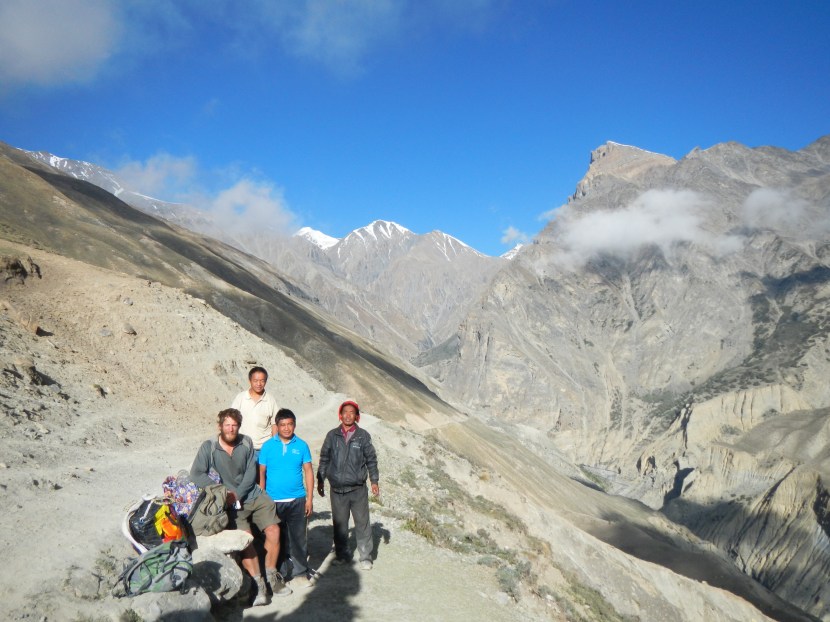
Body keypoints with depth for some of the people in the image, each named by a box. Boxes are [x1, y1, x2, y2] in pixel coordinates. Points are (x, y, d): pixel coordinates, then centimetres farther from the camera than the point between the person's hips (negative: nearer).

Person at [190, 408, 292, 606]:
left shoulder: (246, 443, 2)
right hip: (231, 503, -3)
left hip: (253, 495, 3)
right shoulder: (209, 447, -7)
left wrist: (238, 494, -13)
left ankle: (271, 577, 9)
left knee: (273, 530, -8)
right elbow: (196, 475, -12)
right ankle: (258, 585, -12)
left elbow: (251, 472, 1)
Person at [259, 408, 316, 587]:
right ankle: (280, 574, 22)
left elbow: (308, 471, 3)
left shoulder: (301, 445, 0)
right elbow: (261, 473, 1)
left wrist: (309, 498, 0)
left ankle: (300, 572, 18)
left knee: (299, 538, 6)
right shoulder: (268, 446, -2)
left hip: (297, 500, 1)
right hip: (273, 502, 0)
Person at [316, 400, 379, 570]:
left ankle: (365, 557, 11)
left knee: (362, 523, 2)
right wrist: (320, 480, 10)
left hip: (358, 489, -1)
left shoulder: (363, 436, -1)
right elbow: (324, 459, 10)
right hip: (337, 489, 2)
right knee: (339, 524, 9)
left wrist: (374, 481, 1)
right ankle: (342, 554, 23)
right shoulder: (332, 435, 3)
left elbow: (371, 459, 4)